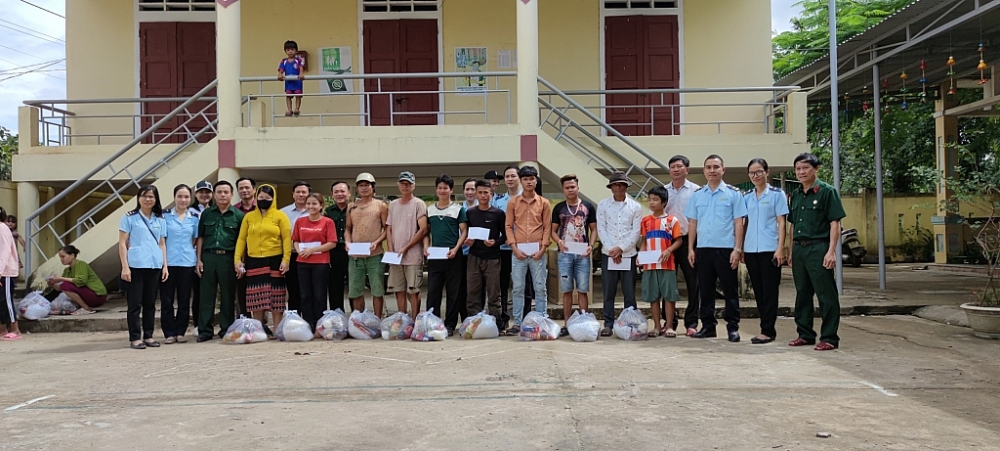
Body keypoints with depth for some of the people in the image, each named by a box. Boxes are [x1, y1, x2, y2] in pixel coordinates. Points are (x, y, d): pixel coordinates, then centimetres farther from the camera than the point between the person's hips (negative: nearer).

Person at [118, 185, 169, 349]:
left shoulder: (160, 220, 13)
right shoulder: (130, 218, 2)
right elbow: (122, 243, -2)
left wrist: (165, 265, 7)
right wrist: (125, 267, -9)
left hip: (155, 266, 4)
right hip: (136, 265, -4)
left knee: (150, 303, 8)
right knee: (135, 303, -1)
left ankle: (148, 336, 16)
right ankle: (135, 338, 4)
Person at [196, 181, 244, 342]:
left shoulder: (238, 215, 4)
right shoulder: (207, 214, 11)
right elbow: (200, 238, 12)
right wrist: (199, 260, 4)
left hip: (228, 258, -2)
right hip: (208, 257, 2)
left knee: (228, 297, 4)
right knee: (206, 295, 3)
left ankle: (226, 330, 12)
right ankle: (204, 330, 8)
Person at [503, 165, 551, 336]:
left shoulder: (544, 203, 6)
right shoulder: (513, 202, 7)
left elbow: (547, 227, 4)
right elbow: (509, 226, 5)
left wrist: (542, 248, -6)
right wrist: (514, 248, -6)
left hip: (537, 251, 0)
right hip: (519, 251, 1)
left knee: (540, 288, 2)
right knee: (518, 288, 3)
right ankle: (517, 323, 8)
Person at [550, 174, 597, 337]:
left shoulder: (588, 207, 6)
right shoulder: (559, 208, 8)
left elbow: (594, 229, 8)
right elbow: (553, 230, 10)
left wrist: (591, 245, -9)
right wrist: (559, 241, -10)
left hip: (582, 254, -1)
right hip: (565, 254, 1)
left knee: (582, 290, 1)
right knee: (566, 290, 4)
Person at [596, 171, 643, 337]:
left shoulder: (635, 207, 6)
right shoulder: (603, 205, 7)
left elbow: (636, 232, 0)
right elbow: (601, 229, 2)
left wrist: (621, 248, -10)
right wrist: (611, 249, -8)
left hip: (628, 255, 0)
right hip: (608, 254, 0)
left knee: (629, 292, 1)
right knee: (608, 292, 2)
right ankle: (608, 324, 7)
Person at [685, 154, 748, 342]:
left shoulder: (733, 193, 1)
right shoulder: (697, 195, 11)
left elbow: (738, 223, -2)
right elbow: (692, 223, 12)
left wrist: (737, 249, -9)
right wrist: (690, 249, 5)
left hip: (726, 248, -4)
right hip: (703, 249, 4)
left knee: (730, 290, 1)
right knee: (705, 290, 9)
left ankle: (733, 327, 8)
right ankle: (708, 325, 17)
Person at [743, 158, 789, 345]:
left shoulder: (777, 194, 0)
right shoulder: (746, 197, 12)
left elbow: (781, 222, -3)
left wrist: (780, 248, -10)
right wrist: (741, 248, 9)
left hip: (769, 249, -5)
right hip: (751, 250, 5)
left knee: (769, 291, -3)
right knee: (758, 291, 8)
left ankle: (767, 331, -1)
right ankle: (767, 328, 16)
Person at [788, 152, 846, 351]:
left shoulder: (827, 191, -5)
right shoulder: (796, 195, 14)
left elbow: (835, 223, -9)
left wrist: (831, 251, -16)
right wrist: (791, 251, 15)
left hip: (818, 248, -7)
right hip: (799, 248, 7)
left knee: (826, 294, -3)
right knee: (802, 293, 12)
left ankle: (829, 338, 3)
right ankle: (805, 334, 22)